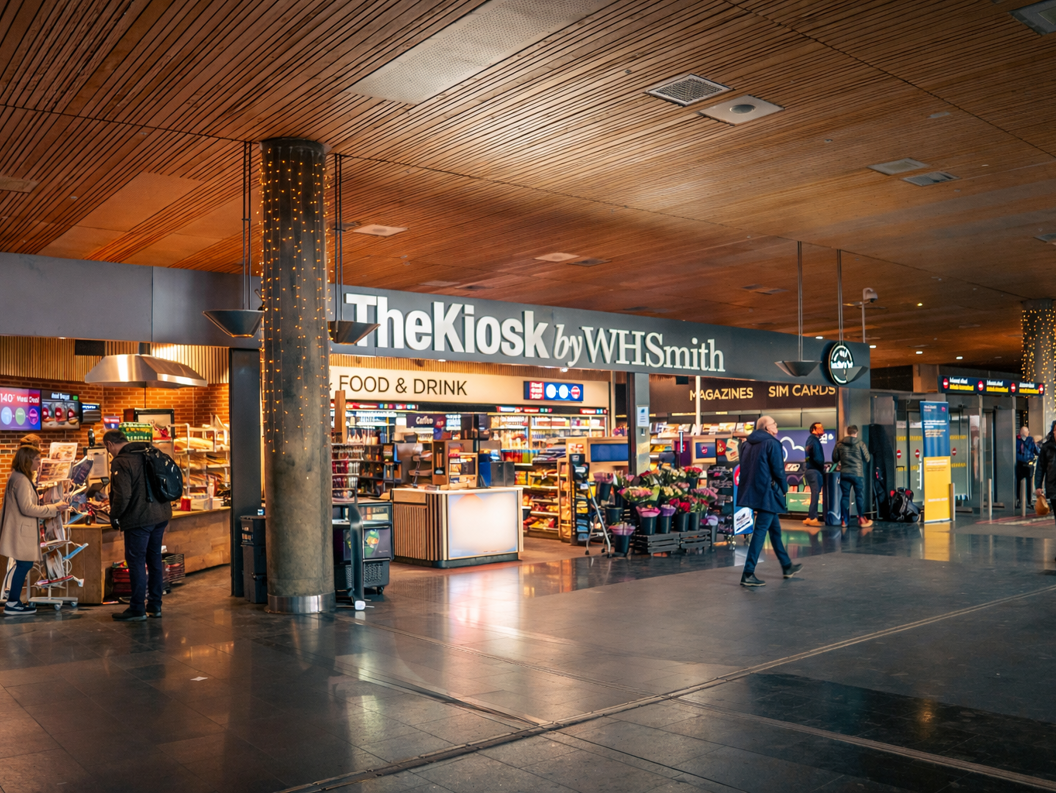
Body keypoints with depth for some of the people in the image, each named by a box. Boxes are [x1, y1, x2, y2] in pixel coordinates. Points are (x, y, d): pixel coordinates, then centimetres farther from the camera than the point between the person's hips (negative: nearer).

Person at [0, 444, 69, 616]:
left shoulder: (18, 478, 16)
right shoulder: (21, 480, -17)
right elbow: (27, 508, -22)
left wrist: (52, 507, 11)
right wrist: (53, 508, -17)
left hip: (22, 530, 10)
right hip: (21, 532, -10)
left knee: (24, 565, 12)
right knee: (24, 565, -5)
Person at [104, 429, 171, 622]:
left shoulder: (121, 462, -14)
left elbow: (122, 495, -21)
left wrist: (114, 516, -5)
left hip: (139, 519, -8)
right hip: (161, 515, 8)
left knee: (136, 561, 1)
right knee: (154, 559, 15)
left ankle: (137, 609, 6)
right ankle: (155, 606, 21)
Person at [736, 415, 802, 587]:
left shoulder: (746, 444, 11)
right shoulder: (772, 443, -11)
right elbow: (778, 470, -13)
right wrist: (784, 488, 2)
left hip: (752, 491, 8)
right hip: (767, 493, -8)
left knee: (775, 528, 20)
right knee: (760, 531, -7)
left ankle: (787, 566, 31)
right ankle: (748, 574, -8)